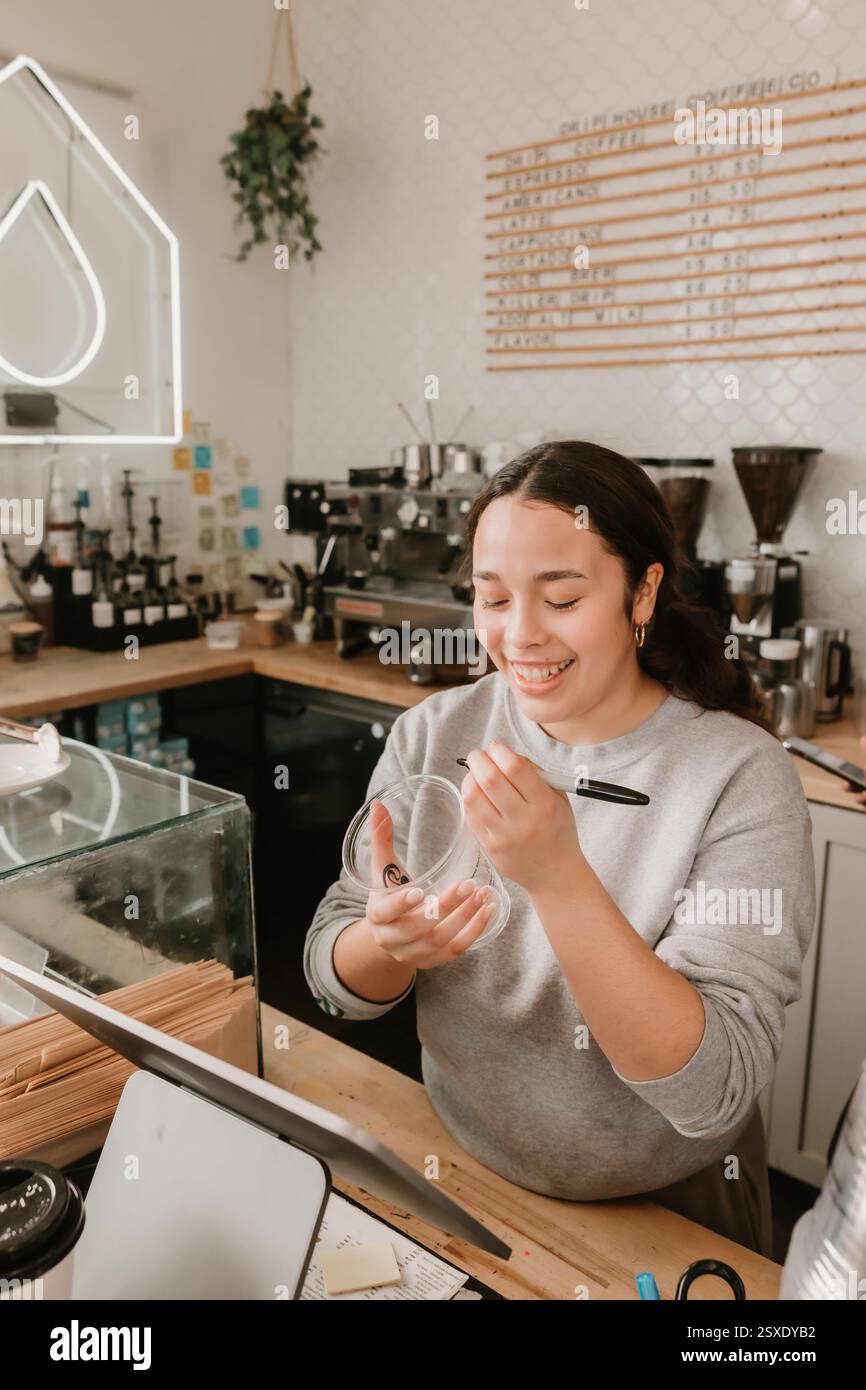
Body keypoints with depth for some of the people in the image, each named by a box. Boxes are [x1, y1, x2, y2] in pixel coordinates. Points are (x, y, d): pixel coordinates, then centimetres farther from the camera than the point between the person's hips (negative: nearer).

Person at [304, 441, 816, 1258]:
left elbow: (716, 1091, -25)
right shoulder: (433, 734, -10)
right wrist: (390, 942, -27)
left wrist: (559, 877, -36)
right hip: (460, 1181, 3)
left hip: (666, 1218, -2)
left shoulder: (740, 776, -20)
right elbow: (332, 978, -6)